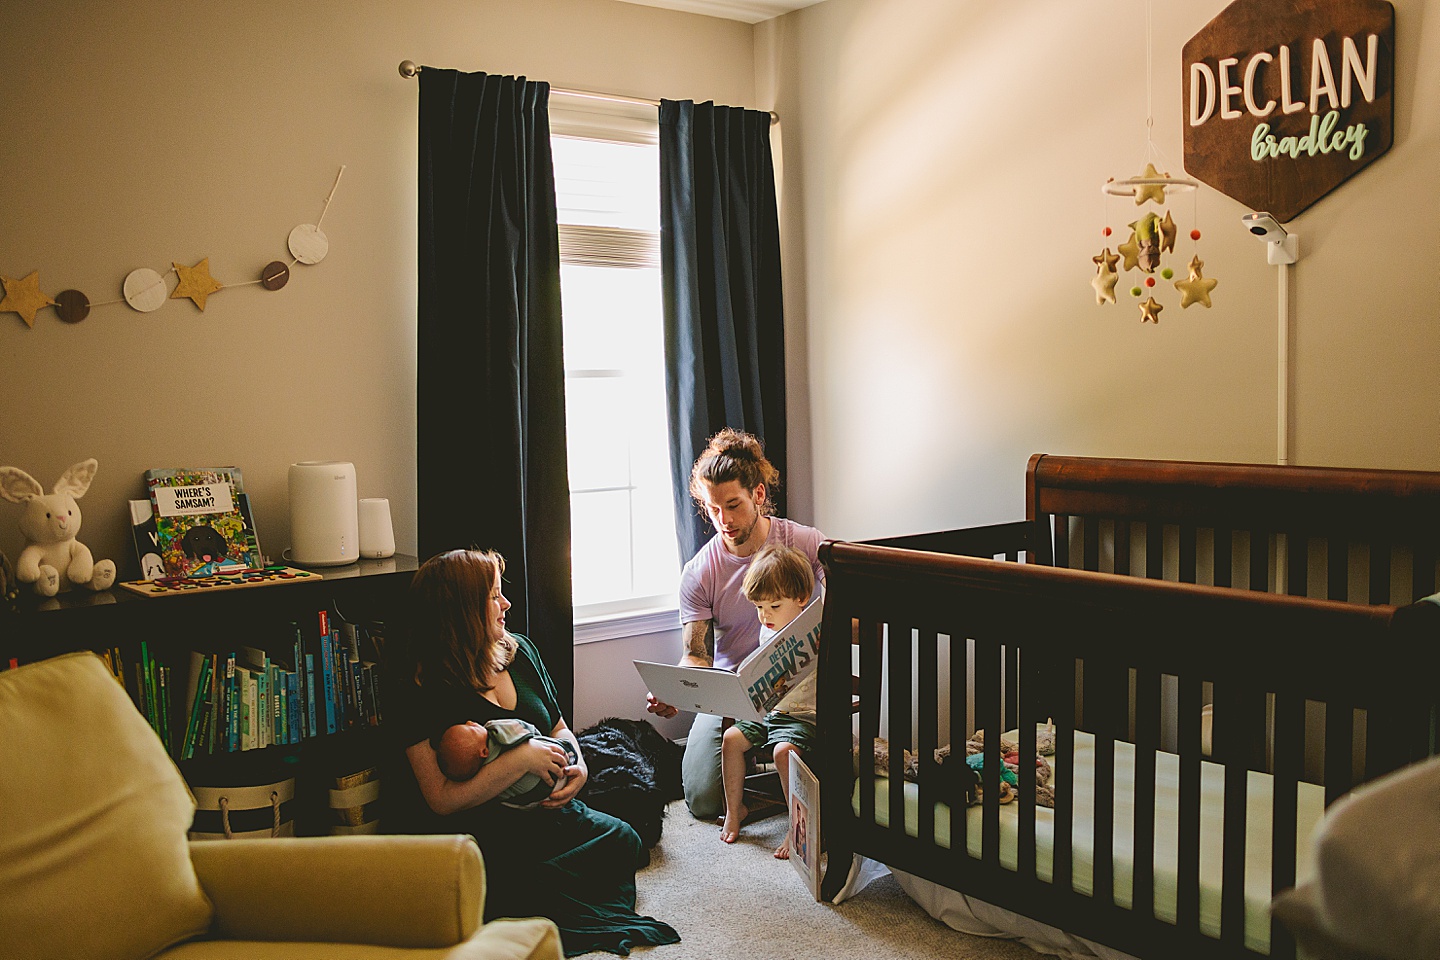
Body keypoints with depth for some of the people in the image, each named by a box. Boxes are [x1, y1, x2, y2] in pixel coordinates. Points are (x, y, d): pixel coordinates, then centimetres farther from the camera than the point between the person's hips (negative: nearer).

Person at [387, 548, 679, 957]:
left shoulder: (519, 651, 7)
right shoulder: (420, 689, -14)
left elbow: (558, 728, 19)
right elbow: (443, 800, -19)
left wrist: (577, 765, -4)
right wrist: (523, 758, -24)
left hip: (539, 811, 7)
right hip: (467, 829, -7)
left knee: (621, 839, -13)